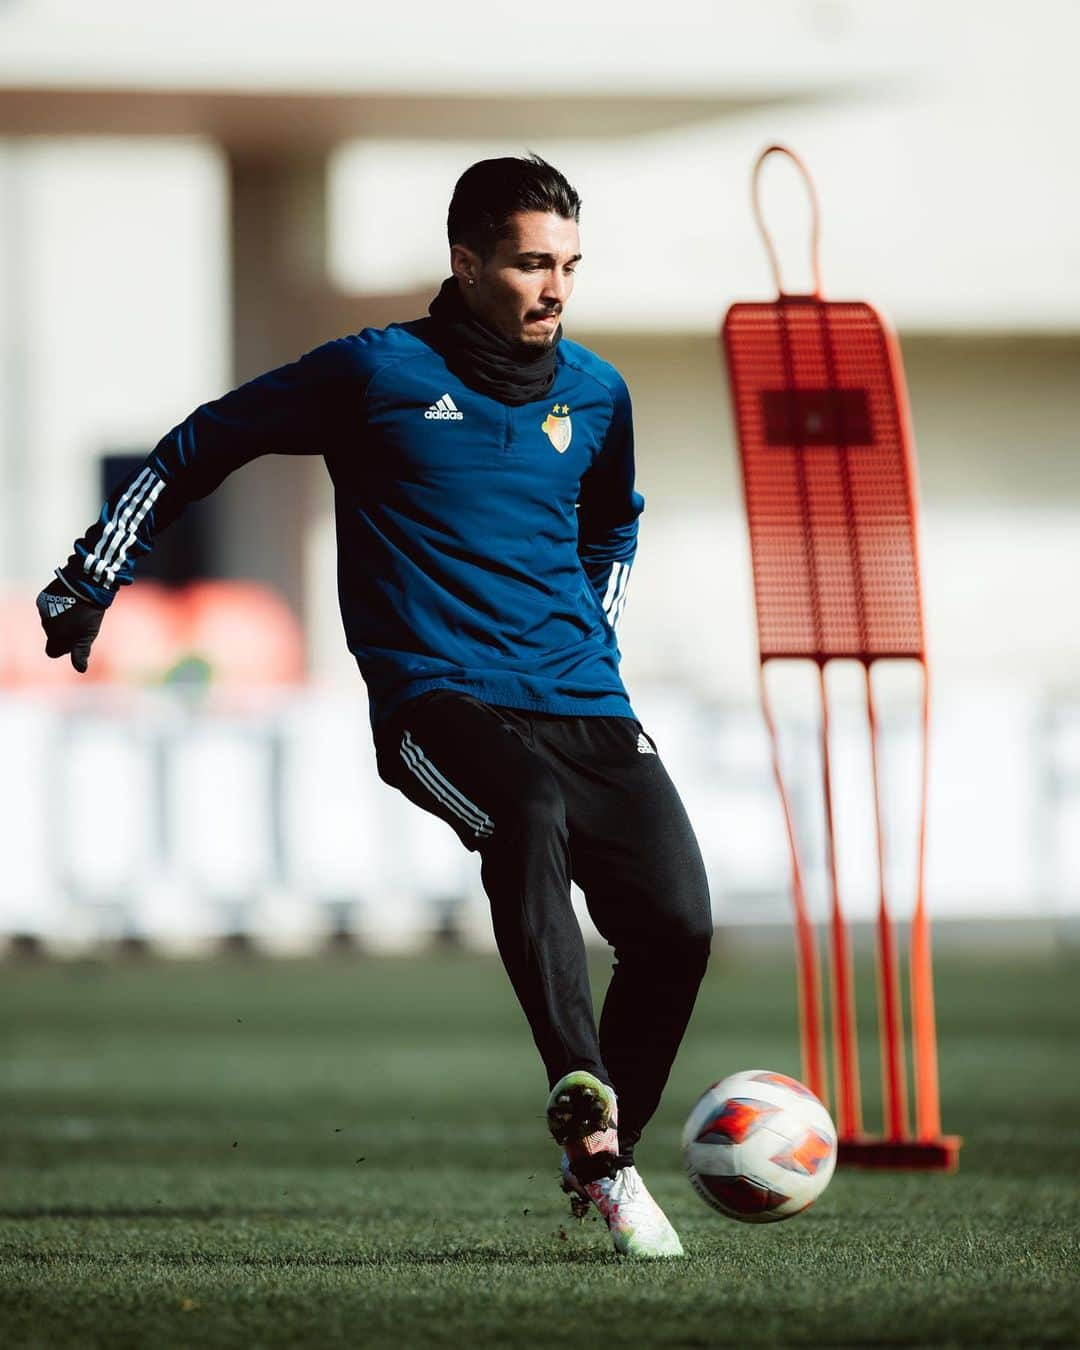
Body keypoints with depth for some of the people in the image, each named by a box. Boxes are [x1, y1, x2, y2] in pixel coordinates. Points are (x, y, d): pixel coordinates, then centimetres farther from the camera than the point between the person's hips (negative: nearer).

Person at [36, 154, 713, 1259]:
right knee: (528, 818, -37)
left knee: (677, 921, -10)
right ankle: (586, 1117, -50)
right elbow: (202, 446, 11)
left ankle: (607, 1160, 12)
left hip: (582, 708, 5)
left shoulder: (595, 394, 14)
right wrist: (90, 578, 10)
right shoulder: (377, 372, 0)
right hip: (438, 699, -5)